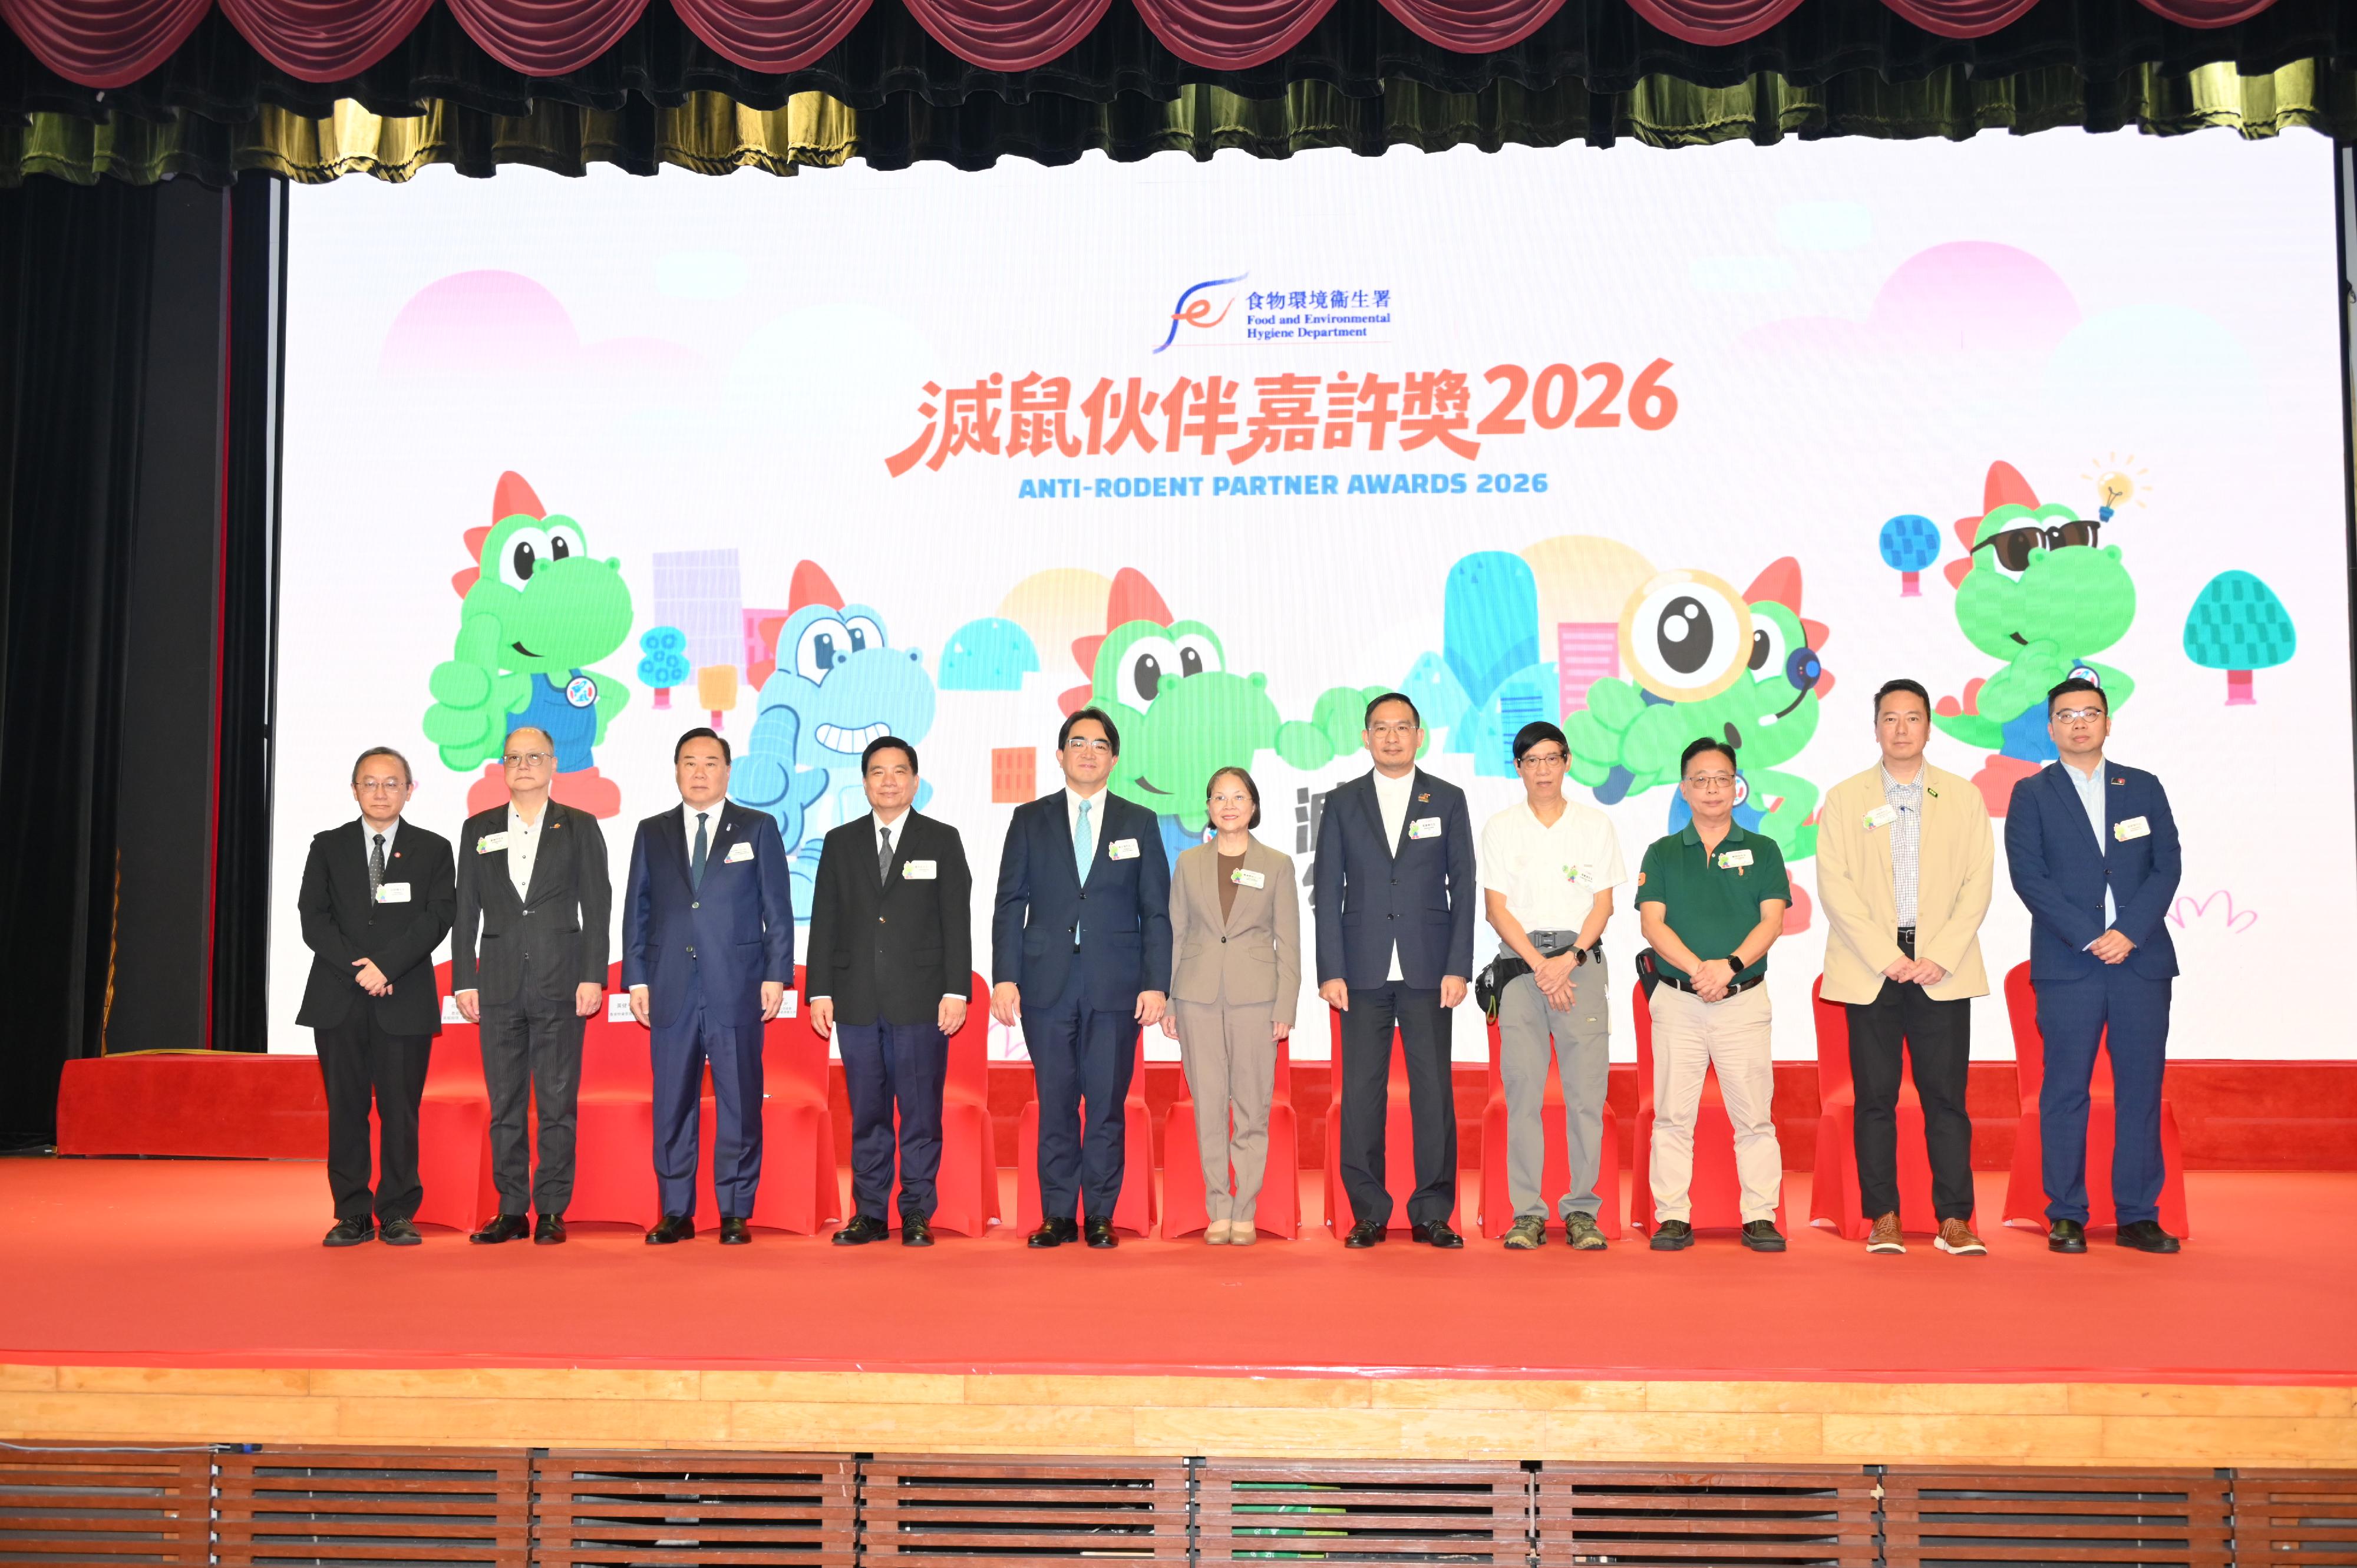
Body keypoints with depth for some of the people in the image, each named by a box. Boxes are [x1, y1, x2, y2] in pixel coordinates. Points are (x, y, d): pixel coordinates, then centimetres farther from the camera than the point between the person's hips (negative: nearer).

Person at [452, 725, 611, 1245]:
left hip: (560, 983, -2)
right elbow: (466, 911, 10)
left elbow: (597, 907, 1)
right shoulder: (478, 829, 12)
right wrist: (464, 981, 3)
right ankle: (511, 1211, 12)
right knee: (504, 1105, 5)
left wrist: (593, 977, -7)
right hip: (499, 983, 2)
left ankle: (552, 1212, 6)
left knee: (557, 1104, -1)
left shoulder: (579, 827, 5)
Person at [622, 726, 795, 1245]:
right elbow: (637, 911, 11)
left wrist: (776, 976, -4)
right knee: (672, 1105, 4)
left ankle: (735, 1215, 8)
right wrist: (636, 979, 3)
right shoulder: (652, 833, 12)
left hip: (737, 988, -2)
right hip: (671, 988, 2)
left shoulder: (759, 829, 7)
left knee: (739, 1105, 0)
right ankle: (676, 1213, 13)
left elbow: (778, 909, 4)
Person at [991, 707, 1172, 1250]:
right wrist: (1005, 977, -4)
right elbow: (1009, 904, 6)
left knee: (1107, 1104, 1)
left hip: (1115, 985, 0)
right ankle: (1057, 1216, 12)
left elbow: (1156, 911, 6)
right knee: (1055, 1103, 4)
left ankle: (1100, 1216, 11)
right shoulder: (1030, 820, 9)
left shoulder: (1139, 823, 9)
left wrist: (1156, 984, -3)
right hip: (1047, 982, 0)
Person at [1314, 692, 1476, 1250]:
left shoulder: (1448, 800, 8)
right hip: (1363, 971, 0)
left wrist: (1458, 968, -3)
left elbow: (1463, 888, 5)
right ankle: (1369, 1213, 10)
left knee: (1433, 1089, 0)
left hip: (1428, 971, 0)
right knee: (1361, 1092, 1)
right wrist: (1330, 970, -3)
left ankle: (1432, 1212, 8)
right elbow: (1328, 891, 5)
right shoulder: (1343, 802, 8)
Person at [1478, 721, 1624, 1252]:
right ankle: (1527, 1213, 3)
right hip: (1520, 962, 0)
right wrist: (1540, 966, -9)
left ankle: (1582, 1209, 3)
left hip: (1581, 963, 0)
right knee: (1523, 1092, -2)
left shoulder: (1596, 825, 9)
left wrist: (1570, 960, -10)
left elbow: (1603, 904, 5)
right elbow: (1497, 909, 2)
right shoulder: (1500, 828, 8)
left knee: (1587, 1090, -3)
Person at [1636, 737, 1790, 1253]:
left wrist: (1730, 965, -17)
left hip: (1744, 1001, 0)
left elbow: (1772, 921, -1)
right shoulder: (1662, 854, 9)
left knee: (1753, 1116, 0)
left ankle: (1760, 1218, 7)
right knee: (1672, 1115, 1)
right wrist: (1696, 969, -15)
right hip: (1677, 1001, 1)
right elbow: (1653, 923, -1)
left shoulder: (1762, 851, 9)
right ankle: (1673, 1217, 7)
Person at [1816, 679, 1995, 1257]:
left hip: (1943, 970, 0)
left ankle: (1954, 1220, 4)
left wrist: (1940, 958, -8)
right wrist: (1885, 957, -10)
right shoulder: (1844, 799, 7)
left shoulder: (1964, 798, 10)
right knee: (1875, 1097, 1)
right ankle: (1882, 1219, 7)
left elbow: (1978, 884, 4)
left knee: (1946, 1095, -1)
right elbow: (1834, 885, -1)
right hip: (1870, 970, 0)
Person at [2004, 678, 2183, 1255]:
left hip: (2141, 958, 2)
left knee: (2142, 1088, 3)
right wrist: (2089, 937, -12)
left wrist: (2130, 932, -9)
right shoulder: (2031, 794, 6)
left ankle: (2138, 1216, 10)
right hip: (2066, 964, -2)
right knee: (2065, 1091, -1)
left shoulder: (2144, 788, 13)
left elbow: (2167, 866, 5)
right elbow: (2028, 876, -4)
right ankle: (2066, 1217, 5)